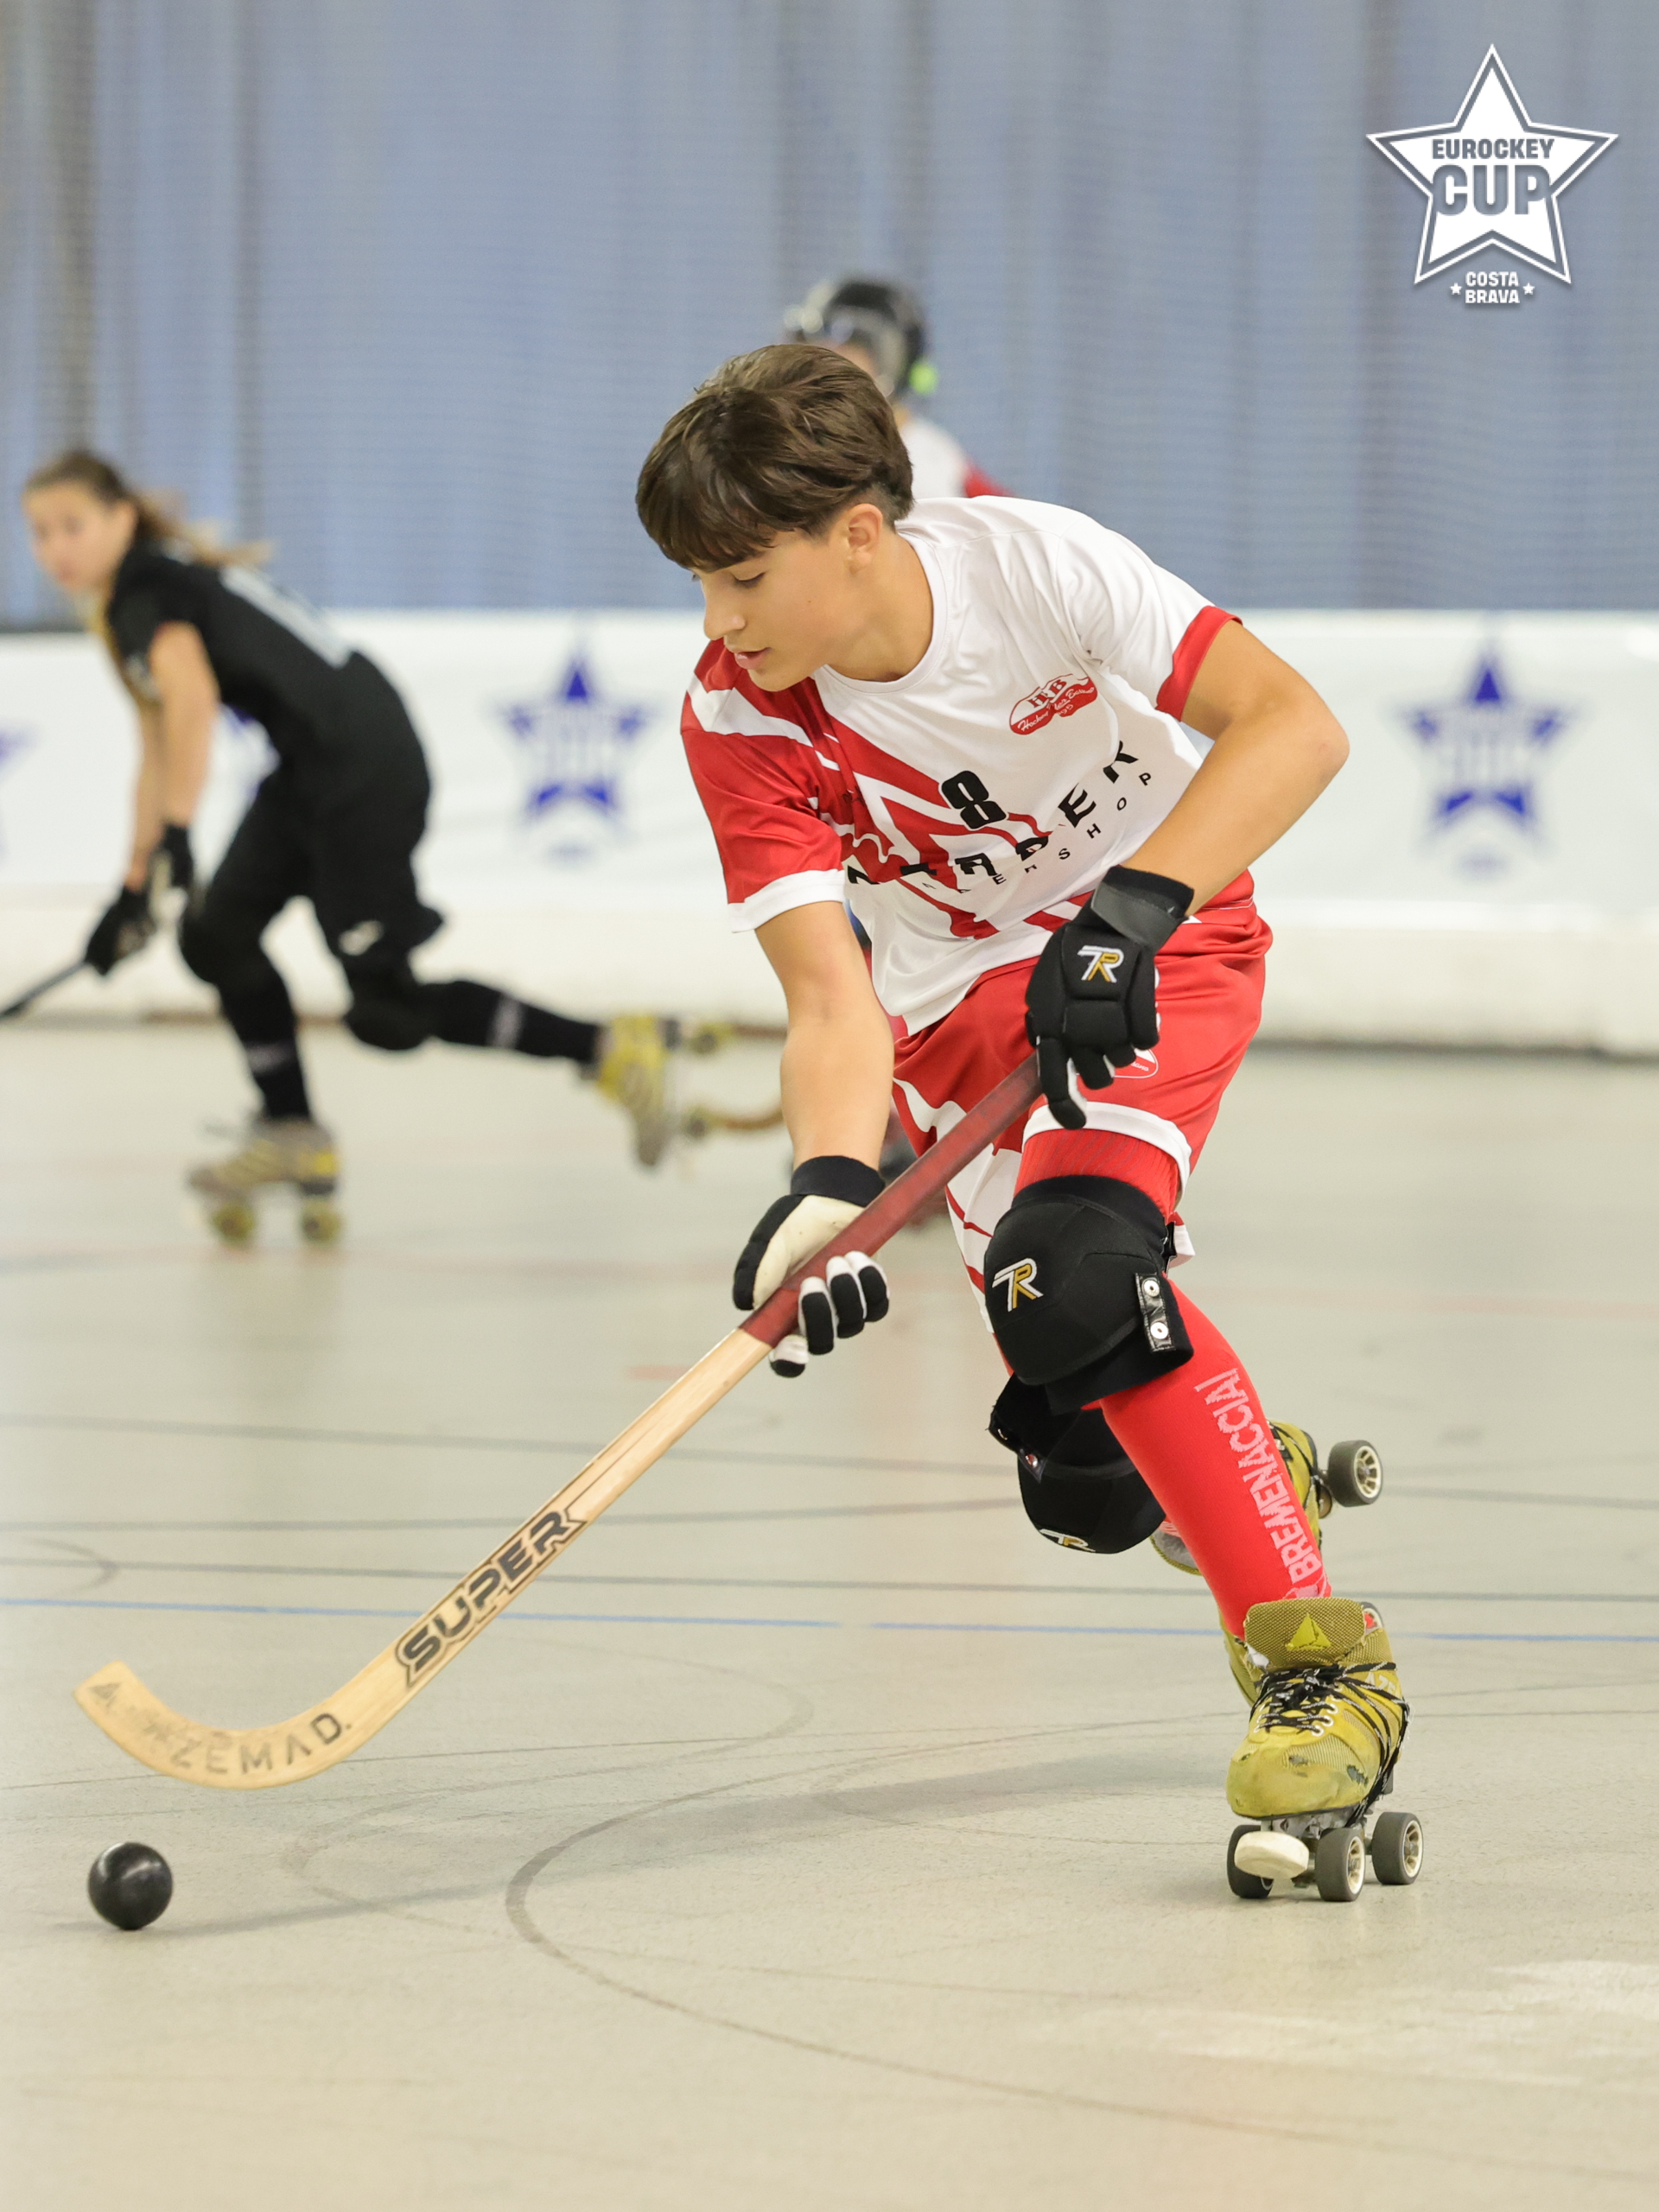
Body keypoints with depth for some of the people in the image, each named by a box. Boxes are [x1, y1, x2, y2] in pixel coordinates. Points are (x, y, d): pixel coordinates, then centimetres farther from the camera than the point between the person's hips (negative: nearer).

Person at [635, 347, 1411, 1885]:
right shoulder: (740, 716, -18)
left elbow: (1293, 724, -29)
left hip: (1167, 935, -3)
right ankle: (1240, 1473, 32)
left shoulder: (1031, 561, -25)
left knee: (1077, 1268, -32)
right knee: (1089, 1482, -6)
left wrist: (1131, 904, -40)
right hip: (969, 1011, 3)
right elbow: (830, 998, -25)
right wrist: (828, 1192, -43)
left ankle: (1324, 1662, -26)